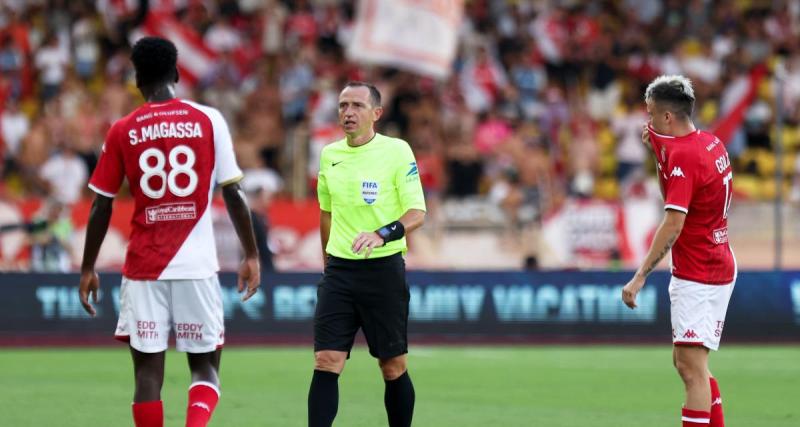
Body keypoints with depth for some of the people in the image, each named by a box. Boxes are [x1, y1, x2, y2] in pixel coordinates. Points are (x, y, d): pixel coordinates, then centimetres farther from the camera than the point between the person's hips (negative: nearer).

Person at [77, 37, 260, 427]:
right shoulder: (209, 120, 1)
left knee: (148, 370, 4)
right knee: (206, 366, 9)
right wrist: (251, 255, 7)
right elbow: (233, 194, -1)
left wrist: (87, 268, 13)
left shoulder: (122, 131, 3)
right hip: (197, 265, 0)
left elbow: (101, 207, 4)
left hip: (143, 267, 0)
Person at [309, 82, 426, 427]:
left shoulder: (397, 151, -6)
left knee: (393, 368, 3)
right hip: (339, 270, 3)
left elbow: (417, 214, -11)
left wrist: (382, 234, -27)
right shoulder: (329, 155, 9)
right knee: (325, 363, -7)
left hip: (383, 269, -3)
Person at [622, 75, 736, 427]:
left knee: (691, 365, -12)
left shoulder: (683, 157, -18)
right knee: (686, 362, 17)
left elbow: (672, 226, -25)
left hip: (696, 275, -10)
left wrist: (640, 276, -26)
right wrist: (659, 148, 11)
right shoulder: (711, 143, 9)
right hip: (719, 266, 10)